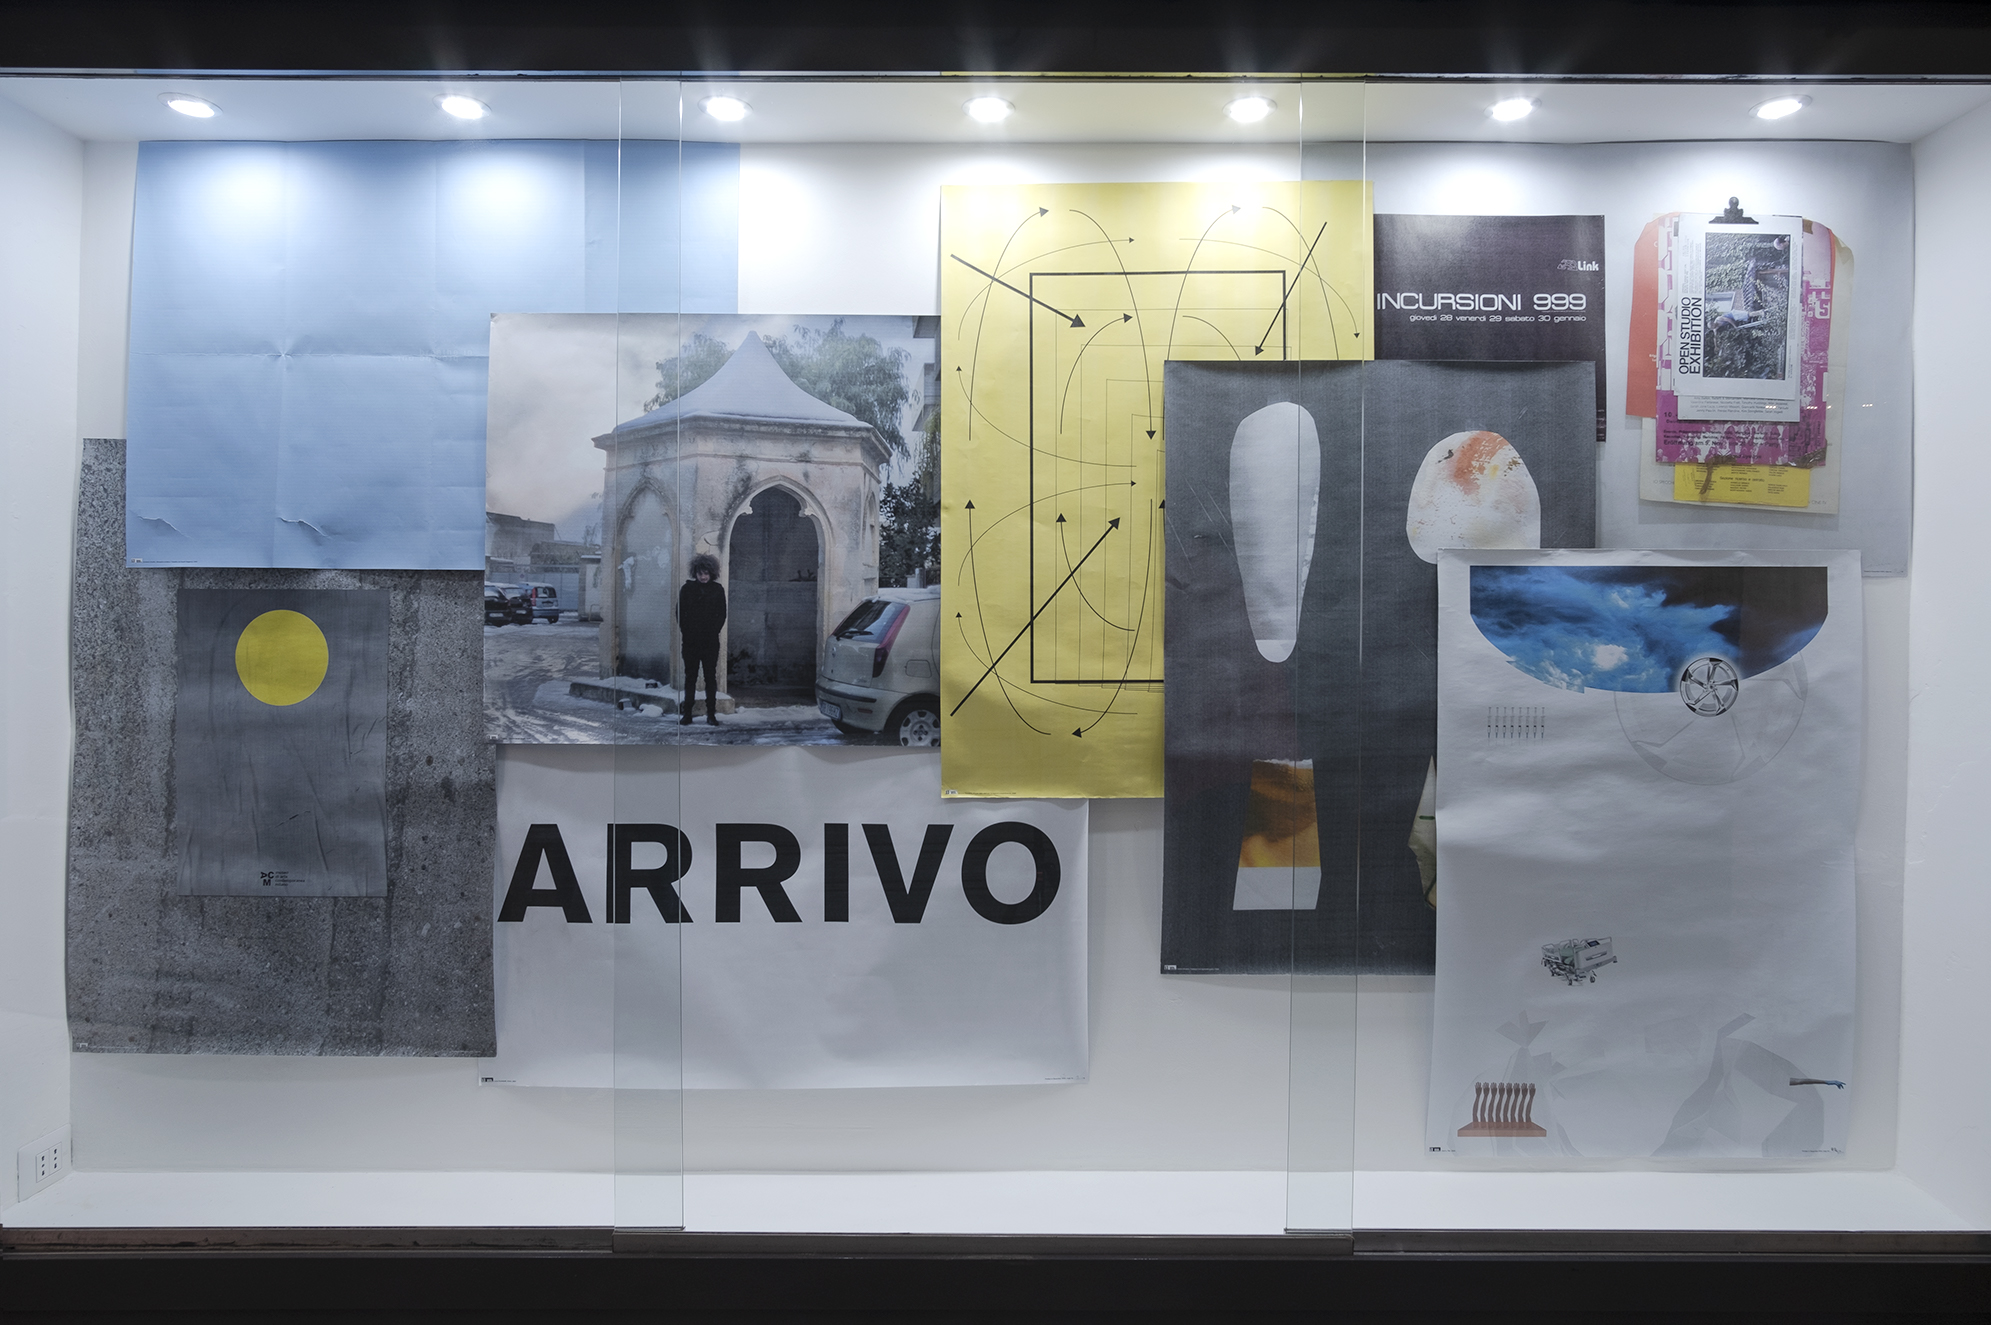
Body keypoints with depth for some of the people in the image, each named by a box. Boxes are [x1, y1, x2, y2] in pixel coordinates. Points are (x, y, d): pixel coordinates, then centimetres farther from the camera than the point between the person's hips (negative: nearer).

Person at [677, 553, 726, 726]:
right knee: (690, 677, 3)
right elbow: (680, 613, 5)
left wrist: (713, 631, -3)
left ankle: (711, 714, 6)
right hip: (691, 640, 0)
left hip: (710, 641, 0)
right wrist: (685, 632, -4)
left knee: (711, 676, 2)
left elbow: (722, 615, 7)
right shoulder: (687, 588, 3)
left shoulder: (717, 590, 5)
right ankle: (687, 714, 5)